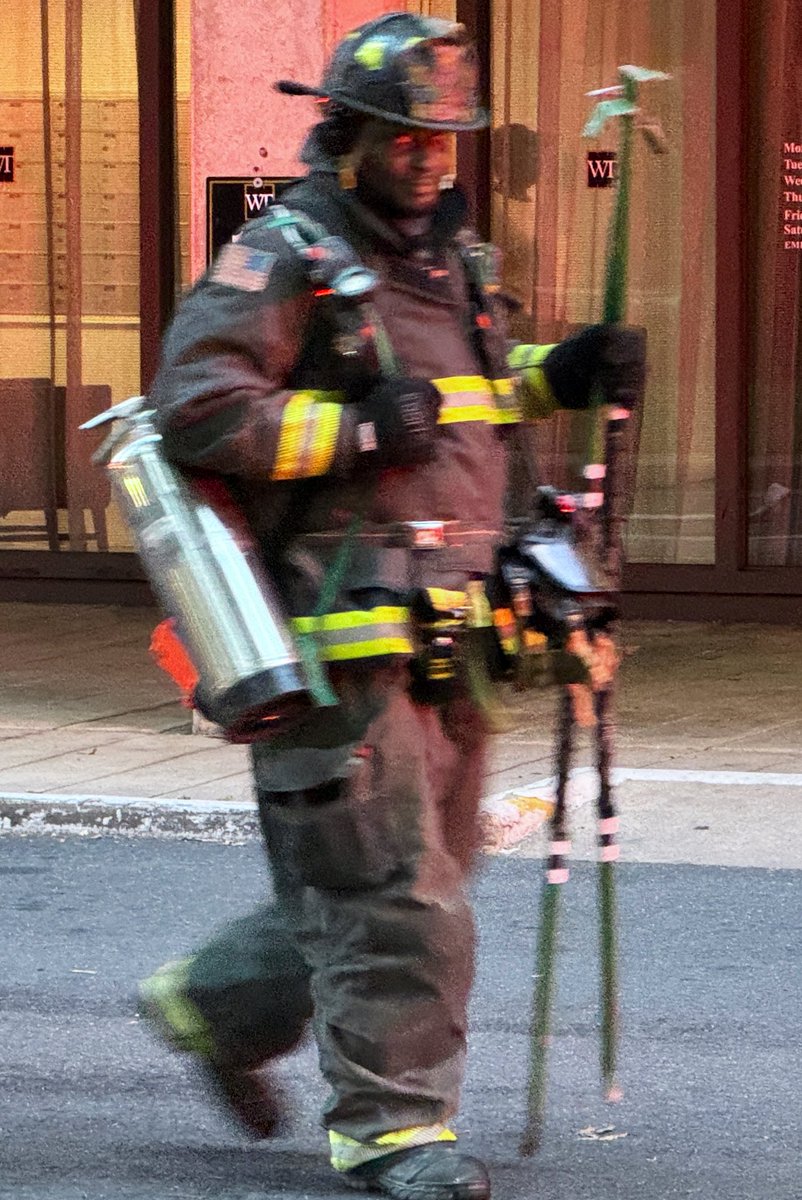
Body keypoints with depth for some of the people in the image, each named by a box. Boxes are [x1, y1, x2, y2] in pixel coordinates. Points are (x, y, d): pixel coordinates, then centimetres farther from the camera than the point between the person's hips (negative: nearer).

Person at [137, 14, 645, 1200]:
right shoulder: (284, 258, -8)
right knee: (387, 884, -7)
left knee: (413, 875, 14)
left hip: (439, 629, 8)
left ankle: (218, 1004, 31)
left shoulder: (449, 255, 18)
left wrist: (555, 375, 12)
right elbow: (196, 409, -17)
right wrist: (357, 430, -19)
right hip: (339, 624, -8)